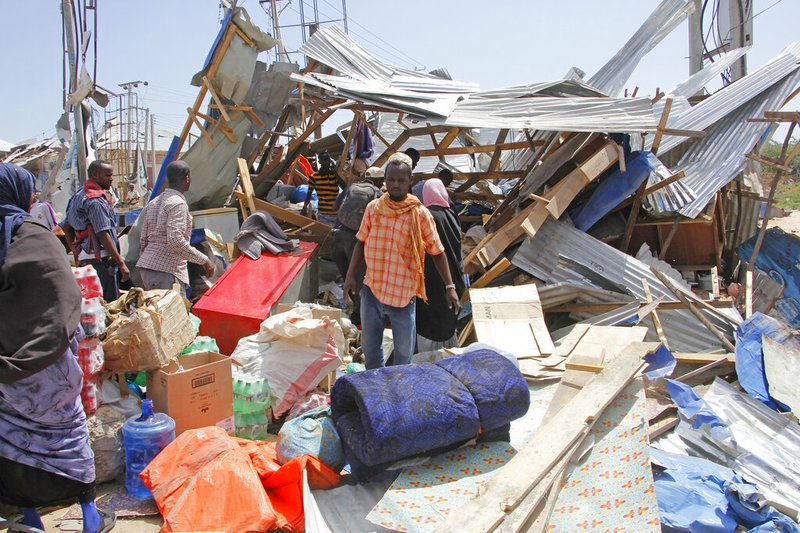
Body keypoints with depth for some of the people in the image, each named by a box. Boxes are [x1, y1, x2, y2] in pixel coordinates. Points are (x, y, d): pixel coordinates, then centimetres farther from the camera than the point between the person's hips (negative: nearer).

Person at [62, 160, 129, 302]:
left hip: (84, 257, 10)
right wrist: (121, 263, -18)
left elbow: (66, 226, 22)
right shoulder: (96, 200, -14)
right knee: (110, 304, -8)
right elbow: (103, 235, -20)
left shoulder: (78, 195, 16)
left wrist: (76, 252, 24)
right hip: (100, 258, -10)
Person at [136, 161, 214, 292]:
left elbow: (143, 240, 19)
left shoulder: (153, 203, 16)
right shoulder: (178, 204, -12)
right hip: (165, 271, -9)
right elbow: (175, 241, -22)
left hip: (145, 267, 9)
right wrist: (203, 260, -16)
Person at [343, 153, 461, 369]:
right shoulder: (373, 208, 0)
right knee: (370, 347, 18)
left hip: (403, 295, -3)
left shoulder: (420, 214, -8)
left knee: (404, 352, 10)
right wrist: (350, 275, 4)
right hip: (371, 291, 3)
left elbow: (437, 252, -3)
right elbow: (362, 242, 10)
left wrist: (449, 287, -6)